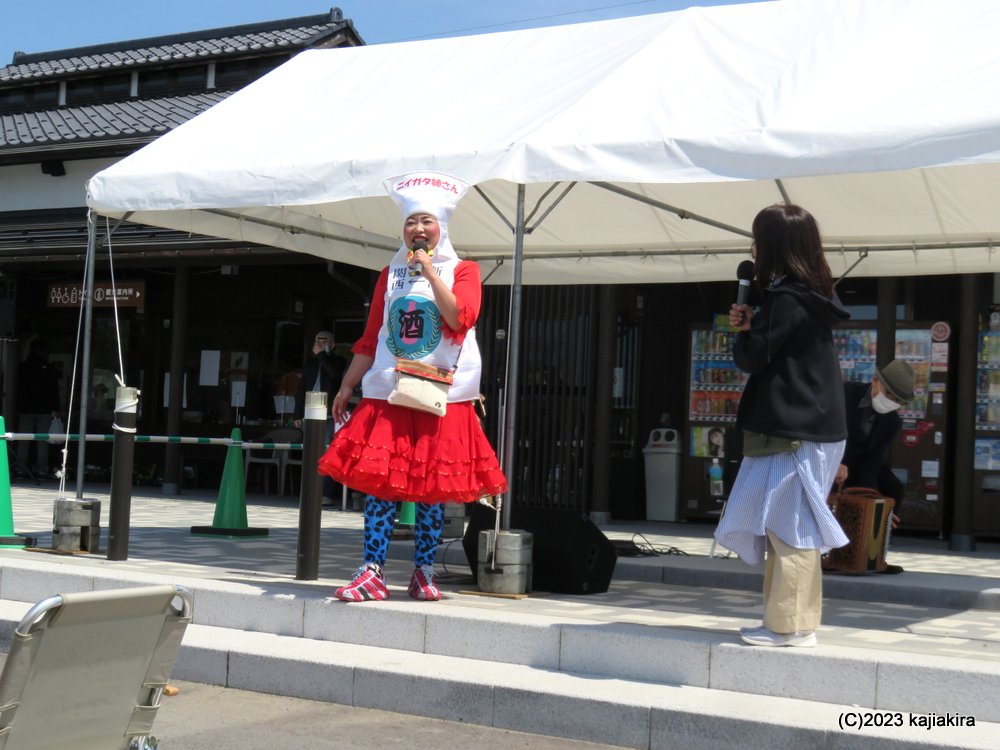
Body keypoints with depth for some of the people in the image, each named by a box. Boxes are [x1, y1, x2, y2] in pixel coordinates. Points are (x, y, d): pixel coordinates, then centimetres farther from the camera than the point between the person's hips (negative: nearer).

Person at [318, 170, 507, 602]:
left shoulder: (462, 271, 5)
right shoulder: (391, 274, 14)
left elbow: (459, 317, -16)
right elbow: (370, 339, 15)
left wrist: (429, 269, -12)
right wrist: (346, 387, 10)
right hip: (388, 396, 2)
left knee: (432, 487, 2)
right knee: (381, 483, -5)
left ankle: (424, 572, 12)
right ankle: (372, 573, -4)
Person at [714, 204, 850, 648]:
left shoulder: (786, 299, -15)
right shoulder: (809, 297, 16)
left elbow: (752, 358, -13)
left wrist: (745, 329, 7)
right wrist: (748, 326, 2)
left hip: (792, 431, -10)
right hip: (807, 425, 10)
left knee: (787, 528, -6)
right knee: (786, 529, 14)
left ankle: (792, 625, -1)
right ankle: (792, 622, 20)